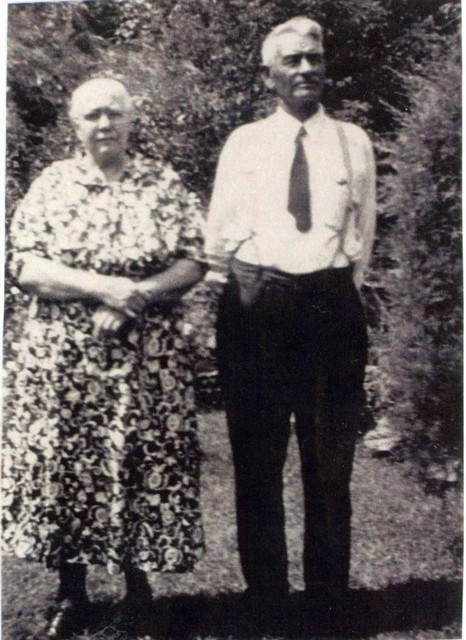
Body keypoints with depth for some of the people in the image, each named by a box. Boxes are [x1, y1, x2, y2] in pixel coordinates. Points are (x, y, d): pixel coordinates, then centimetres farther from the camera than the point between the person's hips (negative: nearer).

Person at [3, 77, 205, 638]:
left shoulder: (164, 183, 5)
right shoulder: (51, 183, 5)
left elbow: (192, 264, -1)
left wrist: (135, 297, -16)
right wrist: (104, 287, -15)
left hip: (148, 357, 0)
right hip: (61, 356, 1)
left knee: (144, 464, 2)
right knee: (64, 465, 5)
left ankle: (137, 581, 22)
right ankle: (71, 595, 22)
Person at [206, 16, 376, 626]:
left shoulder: (353, 141, 7)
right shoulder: (244, 142, 5)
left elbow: (364, 231, 12)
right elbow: (218, 232, 8)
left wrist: (343, 294, 10)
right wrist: (229, 296, 6)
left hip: (332, 302, 1)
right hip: (254, 302, 0)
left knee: (330, 460, 7)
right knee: (257, 458, 7)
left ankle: (328, 594, 22)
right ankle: (264, 593, 22)